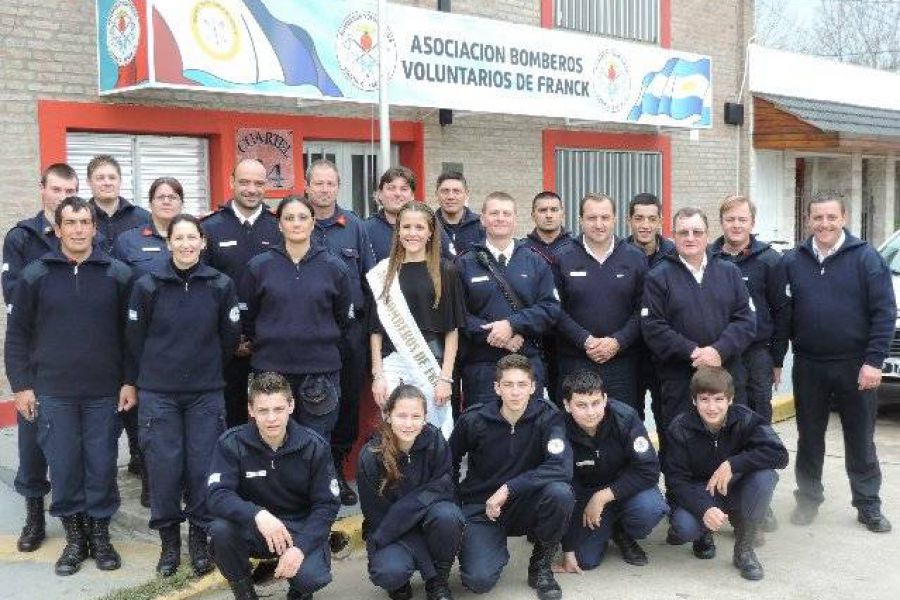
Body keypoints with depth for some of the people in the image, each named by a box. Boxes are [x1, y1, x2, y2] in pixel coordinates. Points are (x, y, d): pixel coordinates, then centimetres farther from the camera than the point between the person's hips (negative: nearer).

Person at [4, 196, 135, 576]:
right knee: (63, 467, 6)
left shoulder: (118, 274, 0)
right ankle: (74, 537, 21)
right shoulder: (35, 275, 0)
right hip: (52, 393, 0)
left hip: (105, 392, 0)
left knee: (102, 466, 6)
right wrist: (20, 385, -1)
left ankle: (100, 534, 21)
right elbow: (17, 335, 4)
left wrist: (129, 381, 0)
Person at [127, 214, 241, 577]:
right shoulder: (148, 285, -4)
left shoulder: (220, 285, -3)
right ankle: (169, 541, 19)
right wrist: (157, 371, 10)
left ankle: (199, 540, 19)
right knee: (164, 466, 2)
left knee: (203, 466, 2)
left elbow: (230, 337, 7)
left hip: (207, 393, 1)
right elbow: (135, 337, 5)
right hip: (158, 393, 0)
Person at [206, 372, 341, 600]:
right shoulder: (231, 443, -13)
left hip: (300, 528, -1)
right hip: (252, 527, 1)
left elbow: (326, 504, -9)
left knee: (312, 577, -29)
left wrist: (300, 547, -25)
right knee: (221, 529, -31)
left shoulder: (314, 446, -11)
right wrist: (257, 515, -41)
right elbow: (216, 495, -22)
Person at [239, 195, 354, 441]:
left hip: (321, 368, 0)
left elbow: (344, 317, 12)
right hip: (270, 368, 0)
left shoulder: (334, 267, 3)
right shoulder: (259, 266, 1)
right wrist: (267, 342, 12)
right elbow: (245, 317, 9)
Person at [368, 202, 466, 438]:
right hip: (393, 365, 1)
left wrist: (445, 378, -5)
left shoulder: (445, 272, 2)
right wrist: (377, 375, 1)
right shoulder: (383, 273, 7)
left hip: (432, 365, -1)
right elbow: (376, 329, 8)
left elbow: (452, 329, 1)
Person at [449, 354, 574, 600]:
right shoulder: (474, 420, -10)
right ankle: (497, 549, 14)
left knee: (560, 492, -32)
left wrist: (508, 489, -27)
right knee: (480, 580, -25)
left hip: (525, 505, 1)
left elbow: (561, 467, -27)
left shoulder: (547, 416, -13)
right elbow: (449, 463, 7)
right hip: (481, 507, -1)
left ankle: (540, 564, -4)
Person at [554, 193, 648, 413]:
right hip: (575, 361, -1)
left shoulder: (635, 258, 7)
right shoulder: (563, 259, 4)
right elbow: (556, 310, -1)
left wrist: (618, 342, -10)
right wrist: (585, 341, -12)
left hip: (623, 360, 1)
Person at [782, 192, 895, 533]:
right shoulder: (793, 262, 4)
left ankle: (868, 505, 20)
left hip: (855, 367, -2)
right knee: (809, 437, 12)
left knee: (860, 440, 8)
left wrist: (873, 361, -14)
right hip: (808, 366, 3)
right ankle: (808, 498, 25)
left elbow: (884, 312, -8)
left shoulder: (866, 258, -5)